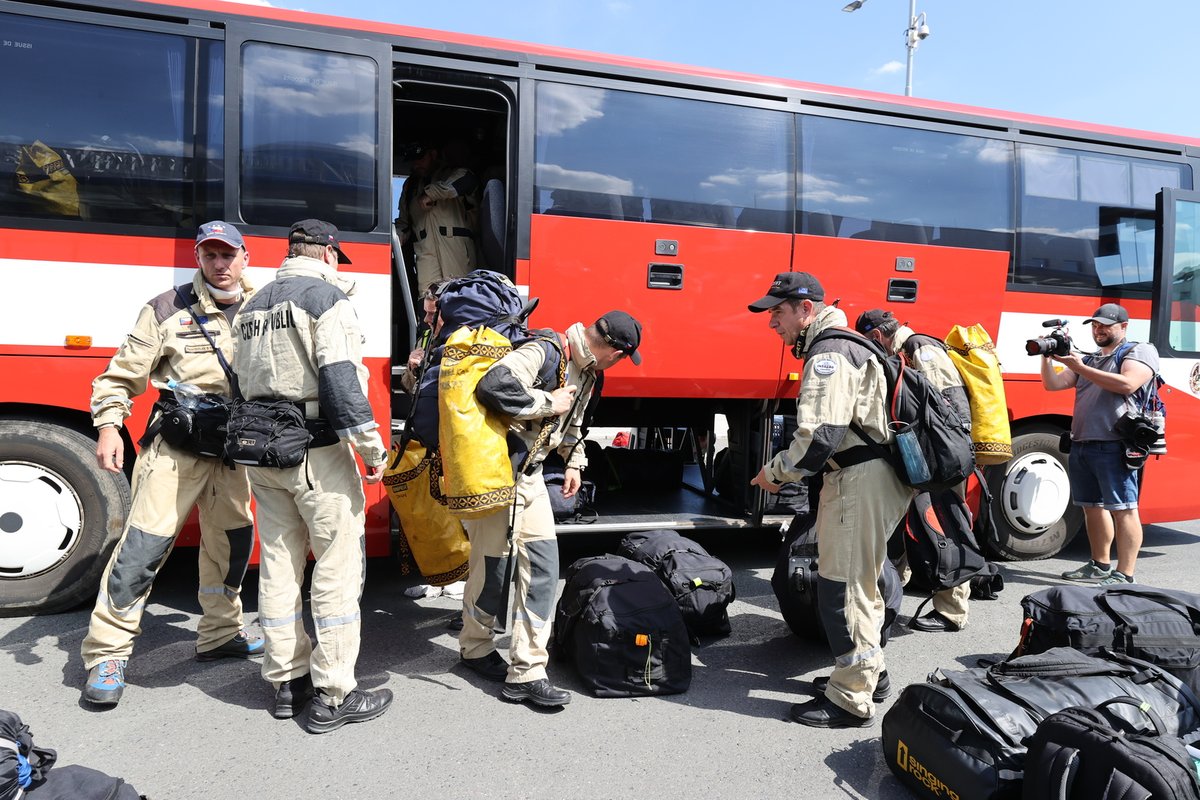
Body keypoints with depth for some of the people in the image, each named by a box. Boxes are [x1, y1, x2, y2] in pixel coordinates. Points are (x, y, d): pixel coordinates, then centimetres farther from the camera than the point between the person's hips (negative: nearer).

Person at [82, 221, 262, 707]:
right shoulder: (168, 310, -3)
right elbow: (123, 373, -2)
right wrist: (109, 425, -15)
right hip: (175, 445, -4)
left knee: (232, 540, 12)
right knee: (144, 544, -8)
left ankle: (220, 634, 29)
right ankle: (107, 654, 4)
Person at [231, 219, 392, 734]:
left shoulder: (253, 306, 18)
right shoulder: (325, 296, -8)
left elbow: (242, 384, 20)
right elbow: (340, 378, -19)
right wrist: (371, 446, -16)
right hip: (317, 450, -8)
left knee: (279, 564, 13)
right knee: (338, 565, -2)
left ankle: (286, 680, 23)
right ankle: (332, 696, 3)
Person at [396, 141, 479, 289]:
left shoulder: (453, 175, 9)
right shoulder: (410, 185, 28)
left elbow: (469, 180, -17)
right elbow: (403, 222, 31)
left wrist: (430, 193, -15)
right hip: (426, 253, 4)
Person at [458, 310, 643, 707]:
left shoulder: (586, 370, 8)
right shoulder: (544, 352, -22)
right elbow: (492, 386, -37)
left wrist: (574, 461, 20)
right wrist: (547, 403, -27)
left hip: (530, 476, 8)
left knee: (542, 566, 1)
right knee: (493, 566, 4)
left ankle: (526, 672, 8)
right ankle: (475, 648, 31)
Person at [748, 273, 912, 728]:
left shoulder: (830, 354, -17)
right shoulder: (841, 346, 17)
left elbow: (820, 436, -25)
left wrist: (775, 473, -11)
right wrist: (787, 471, 15)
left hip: (860, 482, -11)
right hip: (863, 478, 11)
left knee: (842, 590, -4)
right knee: (857, 582, 21)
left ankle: (851, 700, 7)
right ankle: (868, 672, 35)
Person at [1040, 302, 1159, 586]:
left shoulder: (1141, 351, 4)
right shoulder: (1088, 360, 24)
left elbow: (1127, 384, -14)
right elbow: (1052, 384, 17)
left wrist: (1080, 368, -14)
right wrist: (1048, 357, 1)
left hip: (1114, 447, -7)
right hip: (1081, 446, 7)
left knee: (1122, 509, -6)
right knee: (1093, 507, 13)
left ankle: (1124, 576, -5)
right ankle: (1100, 566, 24)